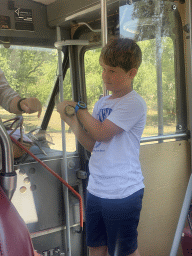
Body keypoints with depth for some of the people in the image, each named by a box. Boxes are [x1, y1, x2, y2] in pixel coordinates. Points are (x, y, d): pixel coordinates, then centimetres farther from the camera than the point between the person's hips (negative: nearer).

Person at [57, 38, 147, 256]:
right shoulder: (102, 103, 10)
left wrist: (79, 109, -5)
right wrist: (72, 120, -5)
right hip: (96, 189, 8)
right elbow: (92, 145, 9)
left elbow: (101, 133, -18)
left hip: (123, 194, -7)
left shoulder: (134, 103, -14)